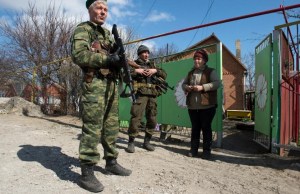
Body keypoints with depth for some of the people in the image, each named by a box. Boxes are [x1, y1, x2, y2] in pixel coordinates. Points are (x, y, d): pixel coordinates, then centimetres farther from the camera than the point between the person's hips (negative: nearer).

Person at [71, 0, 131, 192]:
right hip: (94, 84, -8)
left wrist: (118, 54, -1)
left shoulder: (107, 33, 24)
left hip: (112, 84, 8)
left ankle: (111, 162, 24)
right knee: (92, 128, -8)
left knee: (112, 126, 11)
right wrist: (107, 58, -18)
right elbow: (78, 55, -15)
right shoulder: (83, 29, 1)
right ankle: (87, 173, 1)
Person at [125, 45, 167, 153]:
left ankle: (146, 142, 17)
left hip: (152, 96, 5)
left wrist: (155, 71, 0)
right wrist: (135, 71, -11)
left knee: (152, 120, 6)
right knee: (136, 118, -12)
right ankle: (131, 143, -3)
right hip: (140, 94, -5)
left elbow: (164, 75, 16)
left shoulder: (152, 65, 22)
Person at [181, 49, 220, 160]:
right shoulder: (191, 73, 17)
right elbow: (183, 84, 18)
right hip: (192, 106, 5)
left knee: (206, 128, 2)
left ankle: (207, 151, 12)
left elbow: (217, 83, -13)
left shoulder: (210, 71, 0)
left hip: (207, 106, -5)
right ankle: (193, 149, 19)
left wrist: (202, 87, -22)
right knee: (195, 128, 11)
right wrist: (187, 87, -6)